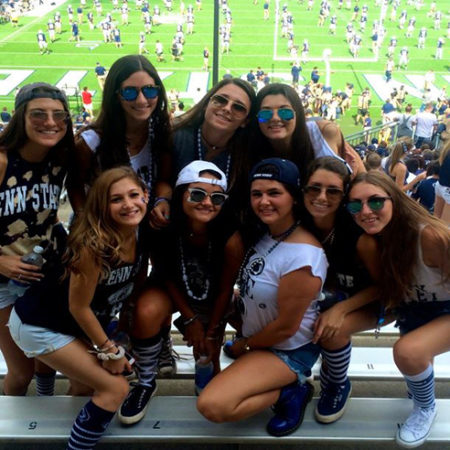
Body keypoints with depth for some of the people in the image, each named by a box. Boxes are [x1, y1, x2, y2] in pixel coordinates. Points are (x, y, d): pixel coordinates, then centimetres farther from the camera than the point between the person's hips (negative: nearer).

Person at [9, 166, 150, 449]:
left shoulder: (142, 235, -11)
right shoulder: (94, 245, -33)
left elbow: (136, 287, 4)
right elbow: (78, 307, -23)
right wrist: (109, 350, -13)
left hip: (80, 325, 8)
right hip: (40, 327, -7)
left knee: (87, 387, 23)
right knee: (115, 388, -10)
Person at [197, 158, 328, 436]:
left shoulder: (302, 256, -31)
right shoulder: (263, 233, -5)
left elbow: (286, 327, -23)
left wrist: (244, 345, -8)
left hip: (288, 350, -8)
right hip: (258, 334, 9)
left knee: (212, 406, -21)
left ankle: (290, 393, -3)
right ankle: (247, 358, 20)